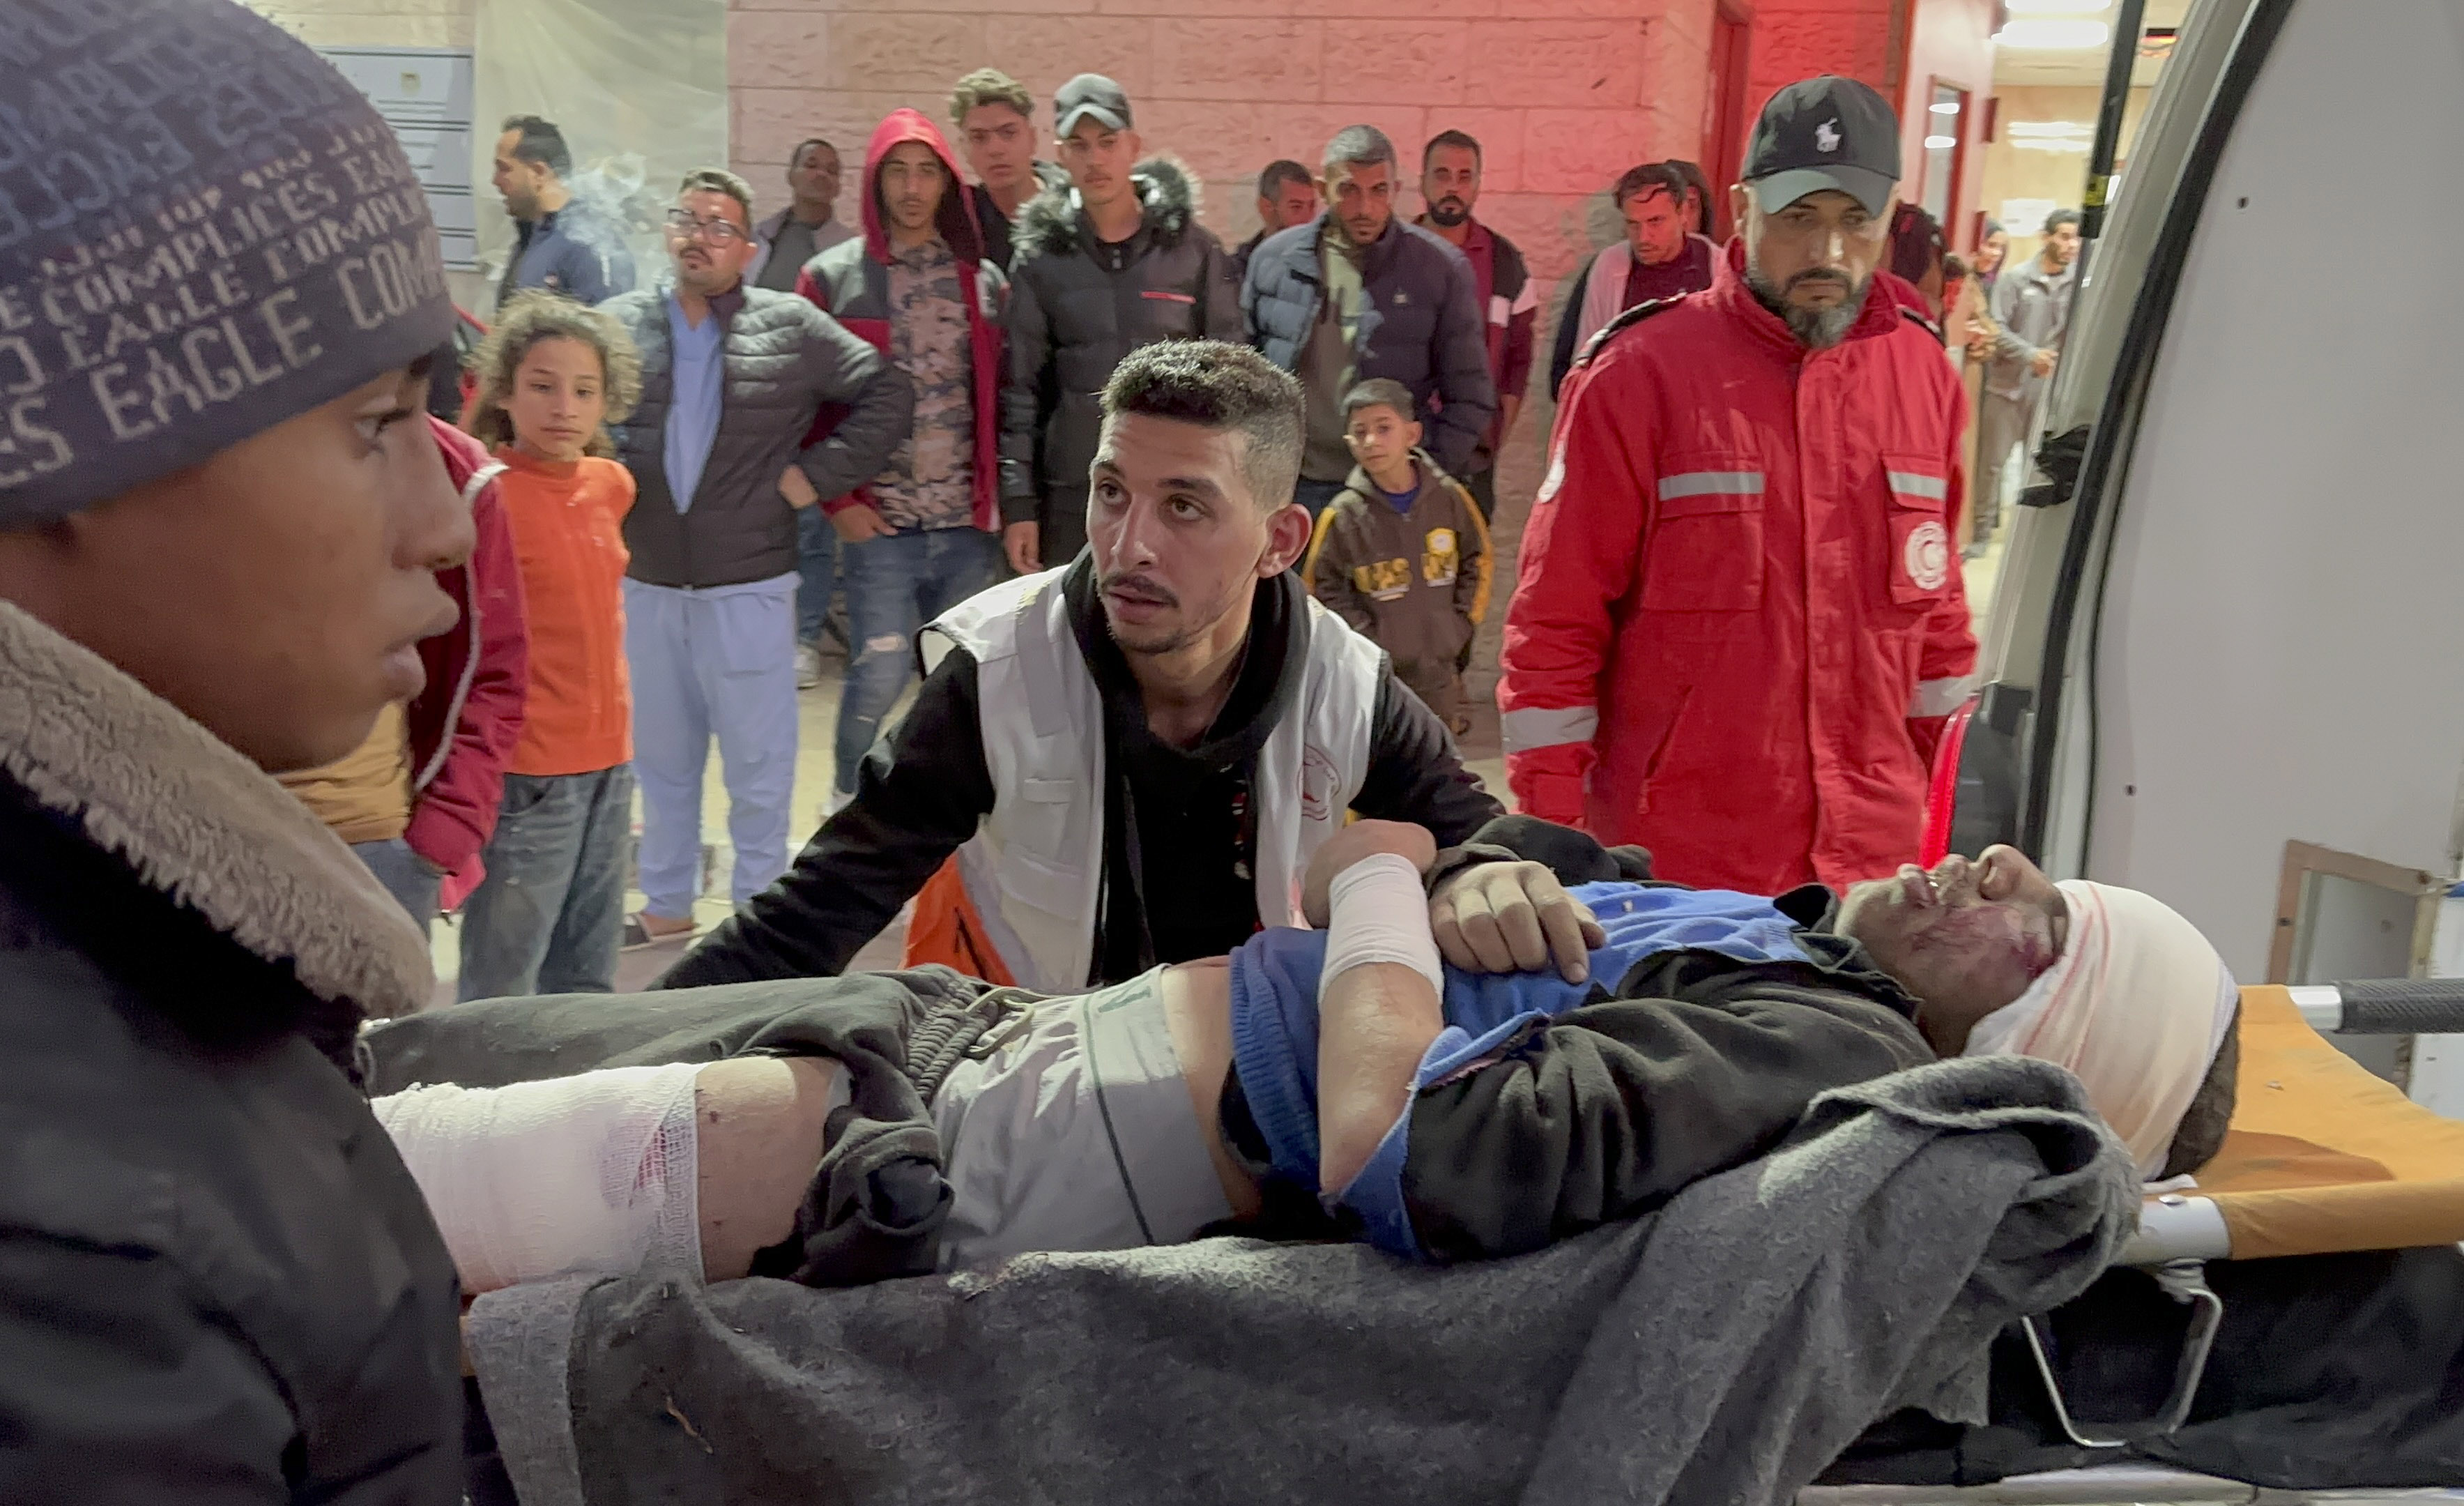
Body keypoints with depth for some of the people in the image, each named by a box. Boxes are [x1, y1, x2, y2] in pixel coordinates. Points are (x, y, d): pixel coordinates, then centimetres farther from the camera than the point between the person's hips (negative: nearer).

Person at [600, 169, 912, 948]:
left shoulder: (792, 328, -2)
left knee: (759, 765, 5)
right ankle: (667, 906, 29)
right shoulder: (619, 324, 5)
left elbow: (888, 394, -1)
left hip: (750, 589, -3)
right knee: (660, 760, 15)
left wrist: (817, 473, -6)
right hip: (645, 587, 3)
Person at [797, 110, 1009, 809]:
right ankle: (848, 800, 19)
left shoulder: (983, 279, 8)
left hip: (969, 523, 3)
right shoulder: (833, 277, 2)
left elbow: (1004, 397, 10)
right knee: (881, 675, -6)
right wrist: (836, 499, -4)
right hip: (881, 523, -2)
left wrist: (999, 494, 4)